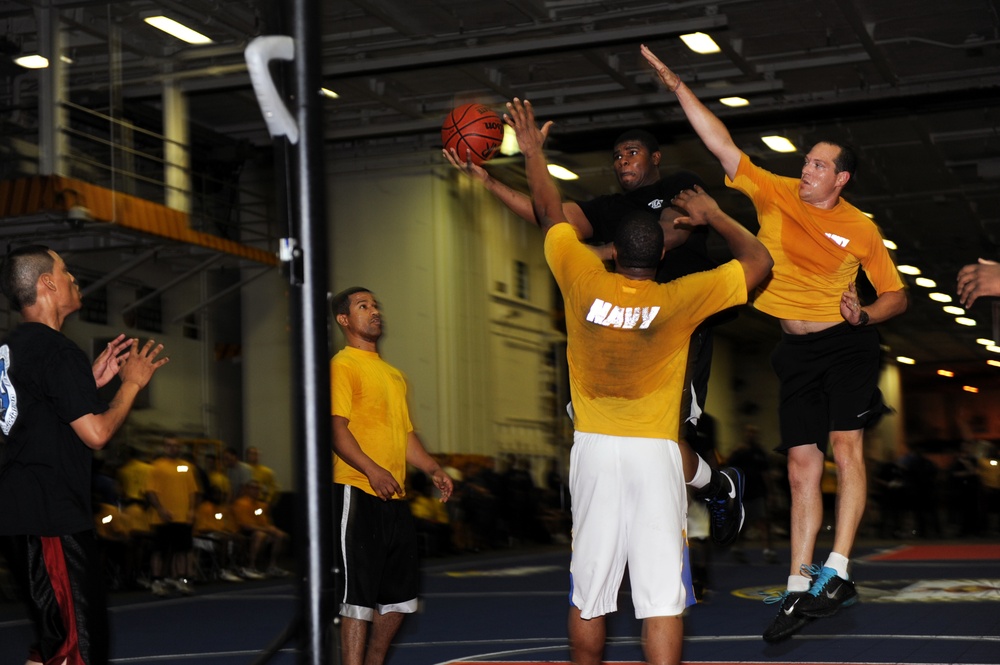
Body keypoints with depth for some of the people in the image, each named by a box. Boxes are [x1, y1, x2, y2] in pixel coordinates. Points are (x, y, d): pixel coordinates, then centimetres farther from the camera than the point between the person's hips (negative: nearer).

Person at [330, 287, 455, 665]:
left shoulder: (394, 375, 22)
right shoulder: (342, 365, -4)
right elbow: (337, 428, -15)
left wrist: (433, 469, 10)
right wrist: (371, 470, -27)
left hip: (394, 497, 8)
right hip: (357, 492, -8)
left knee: (399, 594, 12)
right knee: (359, 594, -9)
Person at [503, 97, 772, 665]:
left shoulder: (584, 283, -2)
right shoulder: (678, 300, -5)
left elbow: (551, 215, 15)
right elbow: (759, 261, 7)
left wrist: (533, 149, 28)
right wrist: (713, 216, 20)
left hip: (594, 448, 2)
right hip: (654, 453, -2)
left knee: (589, 595, 10)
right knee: (662, 597, -5)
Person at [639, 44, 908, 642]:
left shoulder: (860, 228, -3)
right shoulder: (776, 194, 2)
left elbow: (897, 294, 5)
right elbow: (721, 142, -3)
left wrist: (865, 315, -16)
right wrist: (677, 85, -9)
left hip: (847, 345, -3)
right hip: (797, 350, 3)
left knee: (845, 445, -18)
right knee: (803, 465, 2)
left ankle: (838, 572, -19)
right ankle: (799, 589, 4)